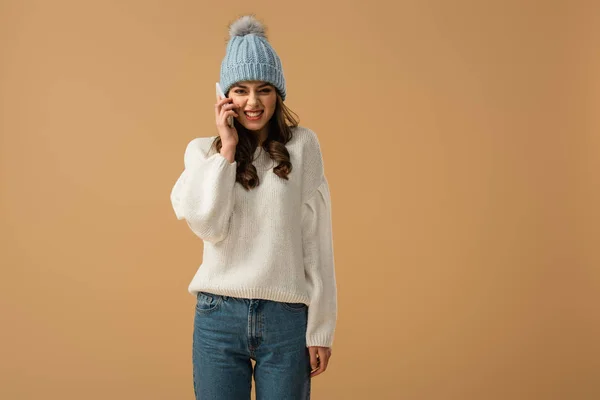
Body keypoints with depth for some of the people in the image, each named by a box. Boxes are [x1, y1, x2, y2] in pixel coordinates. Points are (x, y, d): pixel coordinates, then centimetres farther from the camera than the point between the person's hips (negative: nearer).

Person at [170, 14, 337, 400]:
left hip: (287, 318, -1)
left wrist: (321, 328, -1)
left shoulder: (302, 145, 1)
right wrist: (227, 149, -7)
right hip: (218, 316, 1)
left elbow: (316, 242, 0)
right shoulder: (203, 150, 6)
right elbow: (209, 226, -9)